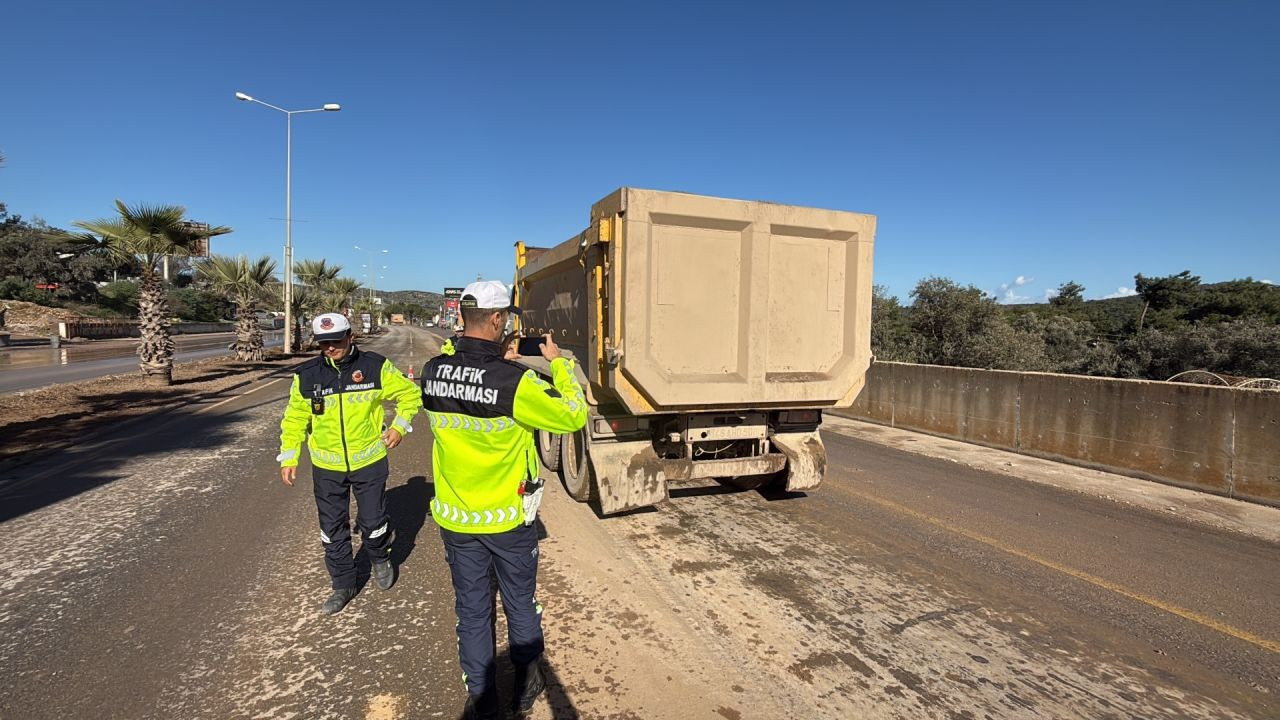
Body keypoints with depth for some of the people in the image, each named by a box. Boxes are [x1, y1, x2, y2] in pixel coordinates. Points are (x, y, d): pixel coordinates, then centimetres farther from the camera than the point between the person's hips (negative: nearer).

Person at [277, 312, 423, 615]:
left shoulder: (375, 366, -10)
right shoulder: (307, 375, -3)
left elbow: (410, 393, 1)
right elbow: (295, 418, 8)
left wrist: (399, 426, -8)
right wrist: (288, 457, 3)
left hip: (369, 461, -2)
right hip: (326, 467, 2)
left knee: (373, 521, 8)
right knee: (332, 530, 12)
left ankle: (380, 561, 40)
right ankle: (343, 585, 31)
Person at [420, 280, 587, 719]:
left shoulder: (432, 373, -9)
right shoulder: (515, 382, -25)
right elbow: (573, 416, -14)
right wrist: (559, 362, -3)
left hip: (455, 518, 4)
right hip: (508, 518, -3)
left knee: (472, 610, 19)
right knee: (520, 604, 19)